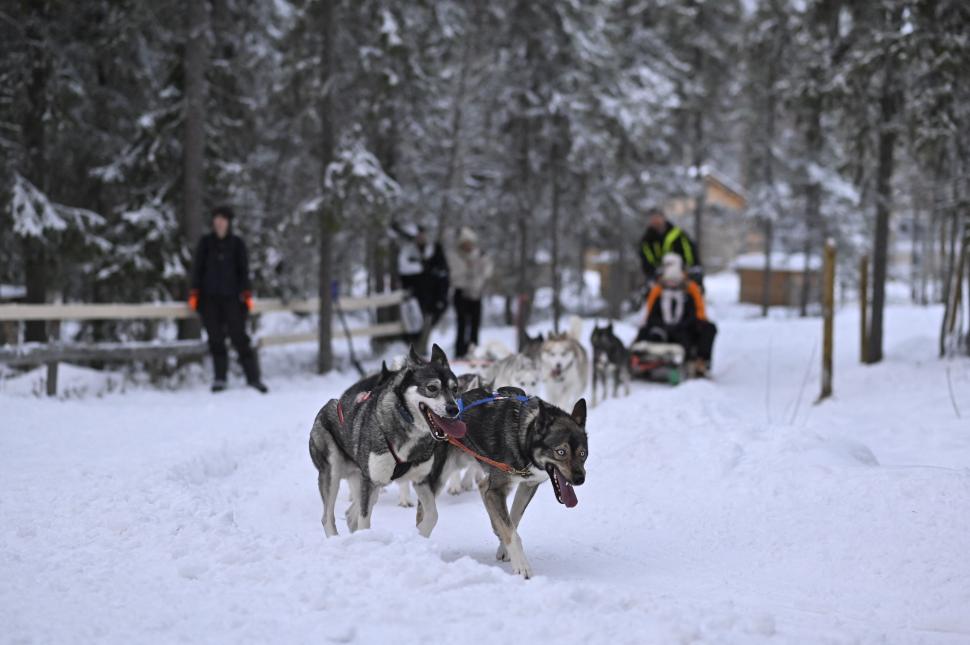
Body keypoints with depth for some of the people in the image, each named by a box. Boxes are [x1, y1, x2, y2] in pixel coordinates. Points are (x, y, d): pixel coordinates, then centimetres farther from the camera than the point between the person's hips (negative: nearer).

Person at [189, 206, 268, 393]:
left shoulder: (237, 243, 6)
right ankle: (219, 378, 9)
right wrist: (194, 292, 2)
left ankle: (253, 377, -2)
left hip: (231, 297, -1)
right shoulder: (206, 242, 8)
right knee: (215, 338, 2)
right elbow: (198, 268, 10)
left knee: (239, 336, -6)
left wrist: (246, 293, -3)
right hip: (209, 297, 1)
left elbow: (243, 270, 7)